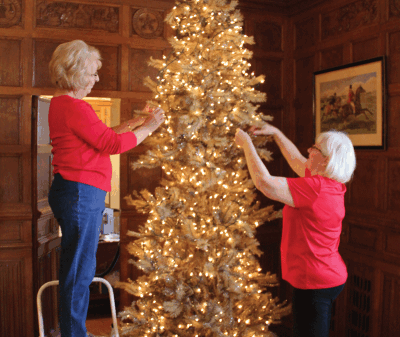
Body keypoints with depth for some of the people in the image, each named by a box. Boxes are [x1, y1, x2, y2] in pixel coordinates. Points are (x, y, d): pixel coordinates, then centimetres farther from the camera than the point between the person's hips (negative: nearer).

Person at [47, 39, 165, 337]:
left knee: (79, 270, 17)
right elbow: (113, 144, -17)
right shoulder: (74, 107, -17)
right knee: (80, 271, -1)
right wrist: (147, 128, -5)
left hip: (76, 192, 11)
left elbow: (101, 136, 19)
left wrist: (134, 122, 14)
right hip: (80, 192, -11)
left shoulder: (62, 103, 17)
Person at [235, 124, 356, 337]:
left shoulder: (315, 188, -25)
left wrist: (246, 143, -13)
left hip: (314, 283, -10)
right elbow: (297, 160, 20)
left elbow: (264, 182, -25)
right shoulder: (332, 184, 4)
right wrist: (276, 133, 19)